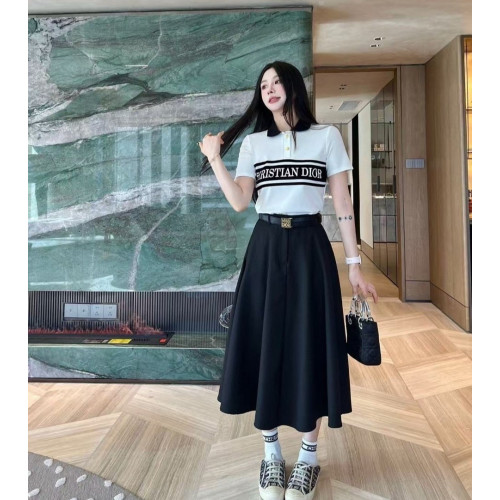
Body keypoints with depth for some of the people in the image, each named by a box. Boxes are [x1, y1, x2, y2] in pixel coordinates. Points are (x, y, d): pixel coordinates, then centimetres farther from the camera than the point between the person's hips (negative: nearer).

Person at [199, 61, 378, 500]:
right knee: (265, 344, 4)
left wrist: (355, 265, -2)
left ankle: (309, 455, 21)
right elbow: (240, 202, 0)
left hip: (309, 249, -2)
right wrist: (214, 158, -5)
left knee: (309, 345, 2)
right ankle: (271, 451, 24)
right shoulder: (252, 143, 11)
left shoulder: (327, 136, 4)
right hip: (265, 249, 2)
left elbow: (343, 204, 1)